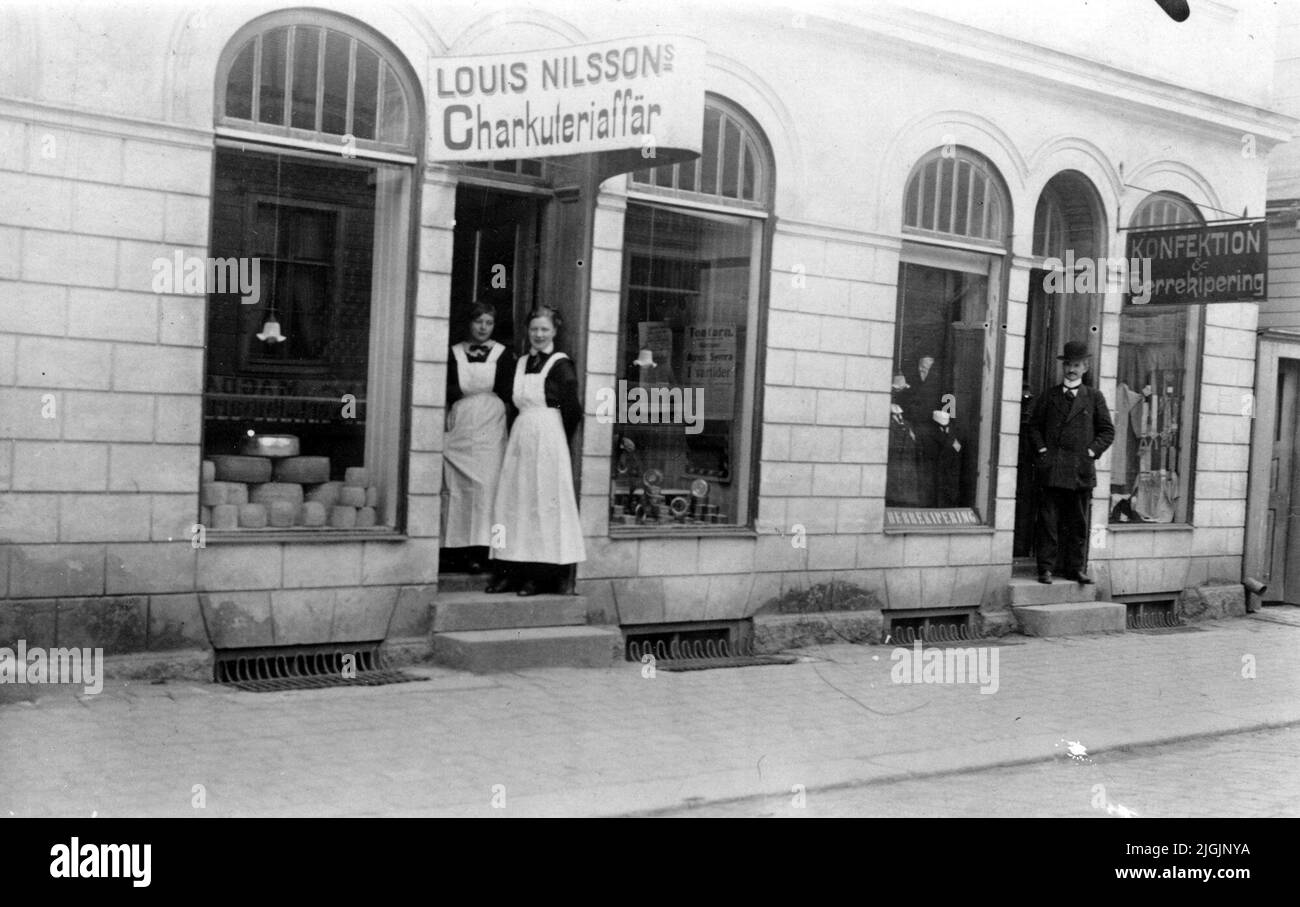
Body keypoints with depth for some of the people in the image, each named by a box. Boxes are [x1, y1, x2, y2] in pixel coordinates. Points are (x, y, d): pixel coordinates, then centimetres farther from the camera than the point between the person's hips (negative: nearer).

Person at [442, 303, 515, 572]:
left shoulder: (503, 354, 8)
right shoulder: (455, 353, 12)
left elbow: (507, 393, 3)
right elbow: (449, 390, 4)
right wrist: (486, 392, -3)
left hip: (490, 427, -2)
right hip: (460, 425, 2)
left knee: (485, 484, -10)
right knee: (458, 486, -3)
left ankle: (479, 549, -11)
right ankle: (460, 545, 0)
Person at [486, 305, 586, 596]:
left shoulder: (561, 365, -6)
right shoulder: (521, 363, 14)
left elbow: (572, 409, -10)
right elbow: (515, 403, 16)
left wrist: (556, 438, -2)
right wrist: (521, 432, 4)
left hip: (549, 438, -7)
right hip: (520, 437, 7)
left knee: (544, 503, -4)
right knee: (513, 501, 4)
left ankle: (541, 574, 0)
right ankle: (511, 570, 9)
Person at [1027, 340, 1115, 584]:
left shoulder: (1094, 397, 9)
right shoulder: (1049, 396, 10)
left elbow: (1107, 431, 10)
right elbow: (1034, 425, 14)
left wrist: (1092, 451, -3)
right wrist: (1041, 449, 0)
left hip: (1081, 469, 0)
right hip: (1051, 469, 0)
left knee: (1079, 523, 5)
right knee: (1048, 520, -2)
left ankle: (1076, 568, 13)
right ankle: (1046, 568, 1)